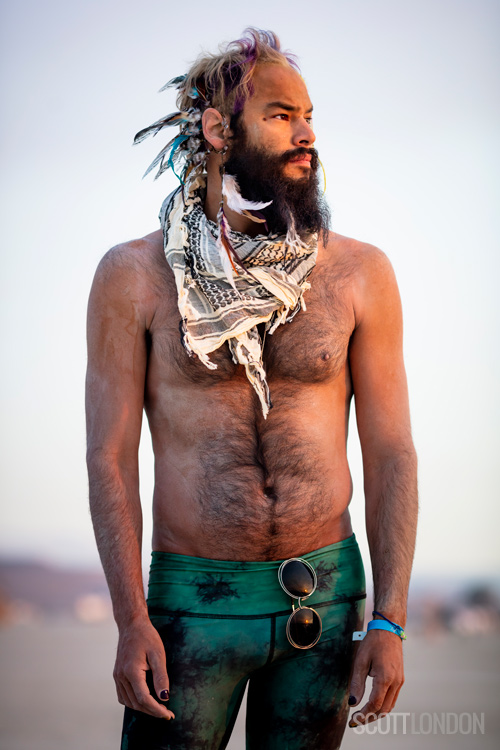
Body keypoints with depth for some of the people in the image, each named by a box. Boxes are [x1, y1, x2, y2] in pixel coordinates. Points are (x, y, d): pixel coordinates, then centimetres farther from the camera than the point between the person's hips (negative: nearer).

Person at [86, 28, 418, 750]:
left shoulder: (359, 274, 1)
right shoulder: (135, 274, -2)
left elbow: (390, 452, 2)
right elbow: (110, 456, -3)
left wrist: (390, 620, -4)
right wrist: (131, 622, -10)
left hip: (325, 600, 2)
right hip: (193, 601, -1)